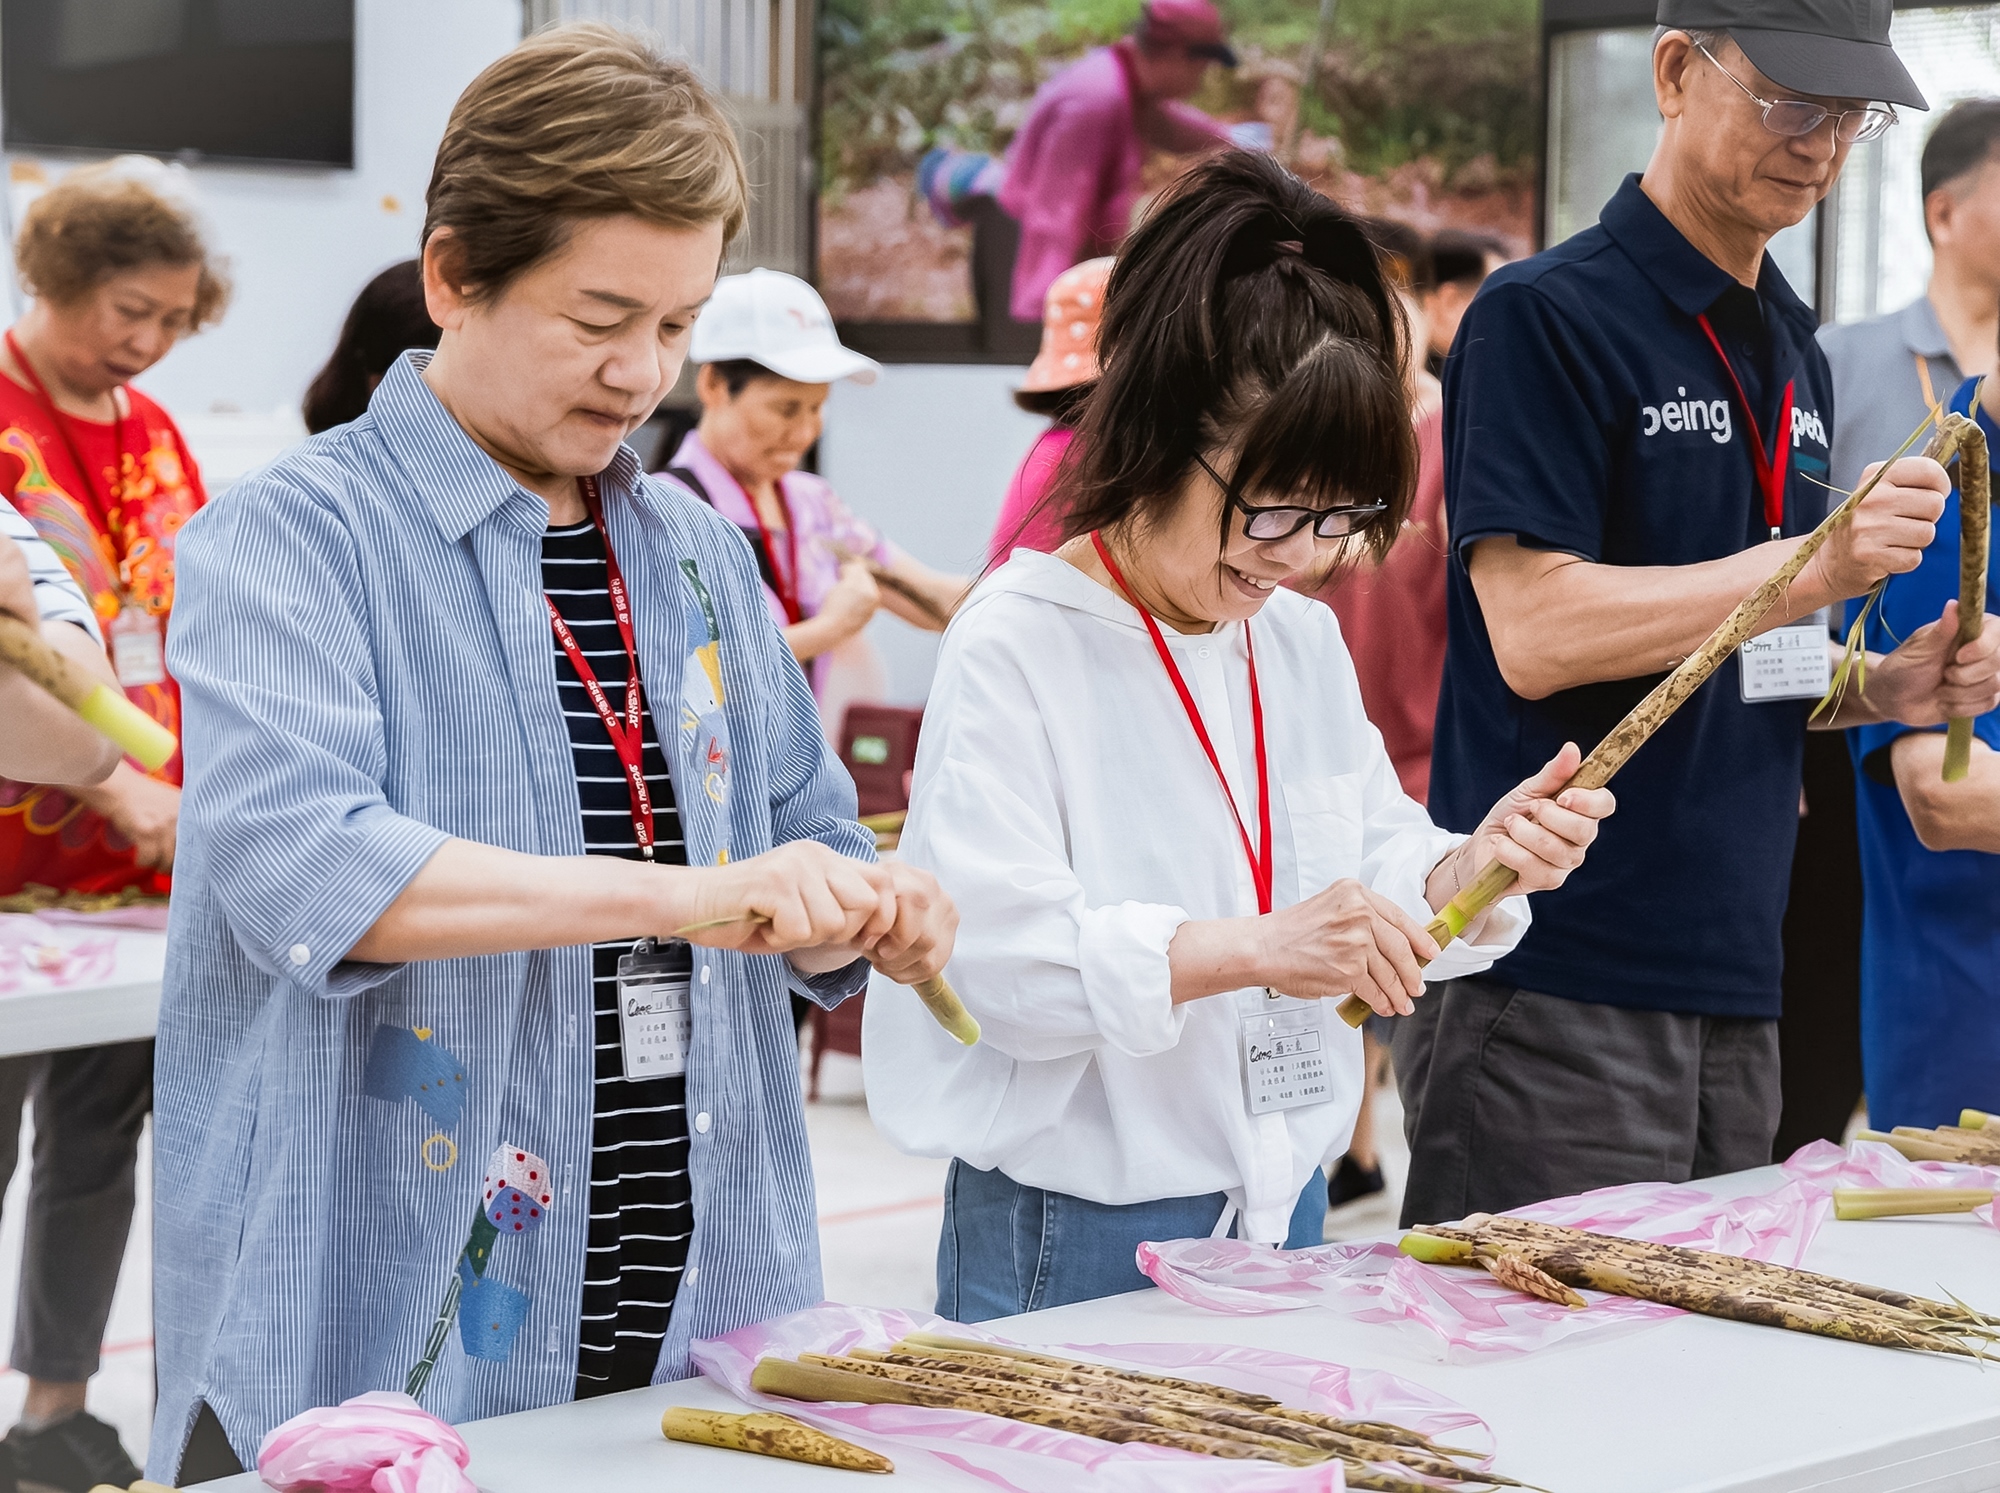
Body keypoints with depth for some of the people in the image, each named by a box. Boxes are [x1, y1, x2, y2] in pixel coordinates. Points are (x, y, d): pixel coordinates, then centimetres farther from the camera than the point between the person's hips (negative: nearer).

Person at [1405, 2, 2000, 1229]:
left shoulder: (1794, 353, 17)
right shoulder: (1546, 319, -8)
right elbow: (1534, 634, -18)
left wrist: (1878, 688, 4)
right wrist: (1811, 565, -22)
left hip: (1731, 978, 8)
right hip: (1556, 980, -8)